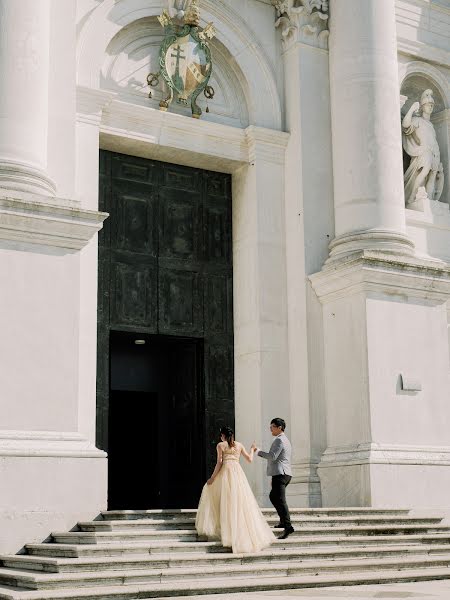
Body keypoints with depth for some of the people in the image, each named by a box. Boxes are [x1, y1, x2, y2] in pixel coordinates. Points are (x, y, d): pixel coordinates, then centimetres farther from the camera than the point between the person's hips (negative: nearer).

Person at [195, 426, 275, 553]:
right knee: (242, 502, 6)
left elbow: (219, 463, -4)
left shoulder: (220, 445, 2)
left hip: (226, 473, -4)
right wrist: (252, 450, 33)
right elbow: (250, 460, 14)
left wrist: (212, 477, 1)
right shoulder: (239, 445, 13)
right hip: (238, 473, 4)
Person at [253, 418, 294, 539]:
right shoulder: (285, 440, 23)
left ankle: (288, 526, -26)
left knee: (280, 500, -17)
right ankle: (283, 520, 27)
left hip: (280, 473, -11)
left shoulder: (279, 440, -10)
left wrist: (258, 451, -11)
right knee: (273, 496, 25)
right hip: (285, 474, 11)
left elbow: (272, 456, -19)